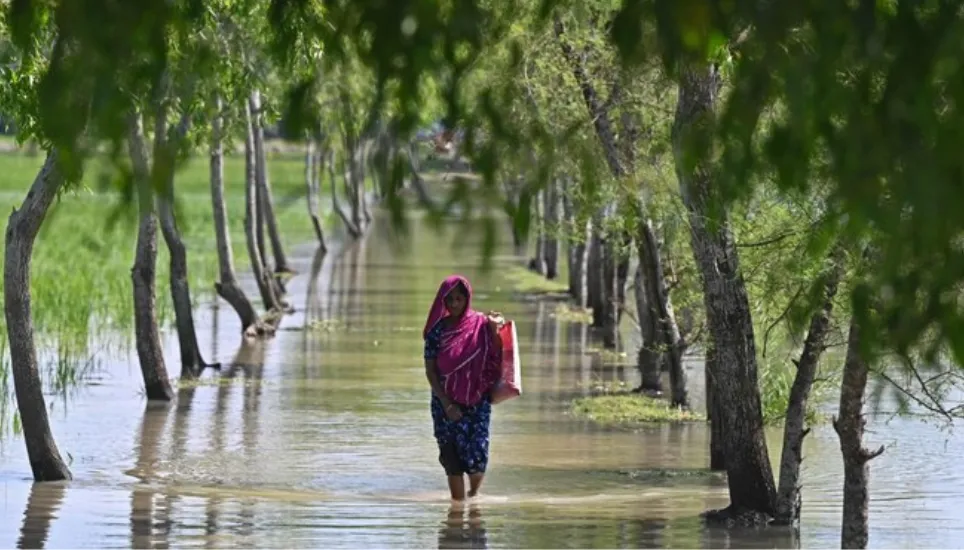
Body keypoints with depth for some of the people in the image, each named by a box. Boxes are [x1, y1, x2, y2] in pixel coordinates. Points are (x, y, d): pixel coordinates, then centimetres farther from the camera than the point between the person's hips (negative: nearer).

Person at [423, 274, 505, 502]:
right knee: (452, 458, -2)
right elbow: (430, 370, -1)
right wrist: (446, 404, -9)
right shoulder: (438, 330, 1)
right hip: (446, 403, 1)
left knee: (476, 457, -9)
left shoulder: (480, 325, 0)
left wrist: (494, 329, -24)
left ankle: (474, 494, 20)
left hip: (476, 401, -1)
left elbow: (495, 358, -8)